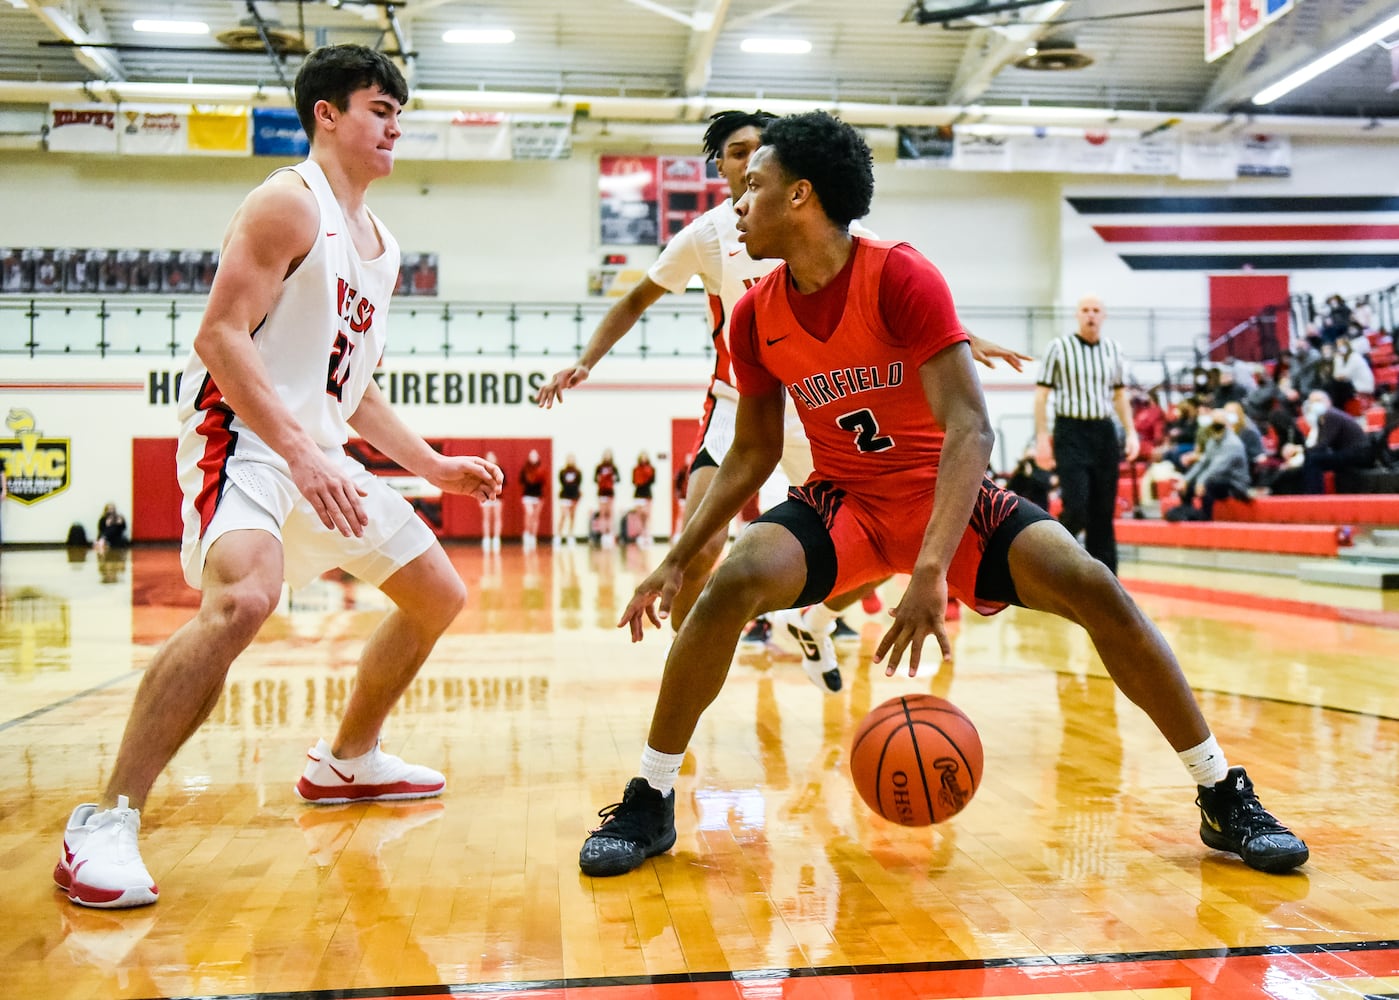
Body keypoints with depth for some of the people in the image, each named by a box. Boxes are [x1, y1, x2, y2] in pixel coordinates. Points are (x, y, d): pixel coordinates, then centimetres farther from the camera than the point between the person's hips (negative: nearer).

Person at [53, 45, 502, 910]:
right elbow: (221, 335, -19)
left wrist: (434, 466, 17)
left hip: (321, 450, 10)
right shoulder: (292, 203, -9)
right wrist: (300, 453, -30)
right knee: (245, 596, -35)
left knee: (440, 596, 13)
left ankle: (347, 761, 31)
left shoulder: (379, 243, 18)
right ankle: (106, 824, -23)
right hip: (245, 440, -9)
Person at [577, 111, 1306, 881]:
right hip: (842, 501, 3)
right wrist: (676, 560, -1)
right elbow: (751, 455, 6)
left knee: (1095, 589, -21)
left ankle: (1224, 797, -3)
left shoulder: (902, 278, -20)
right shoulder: (756, 315, -5)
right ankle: (648, 802, -10)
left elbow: (971, 429, -29)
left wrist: (931, 569, -41)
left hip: (946, 497, -2)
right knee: (733, 583, -26)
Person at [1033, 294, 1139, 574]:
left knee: (1103, 514, 5)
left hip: (1105, 433, 4)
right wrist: (1041, 437, -9)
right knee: (1076, 510, -15)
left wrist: (1131, 431, 7)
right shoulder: (1059, 347, -2)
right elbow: (1041, 394, -2)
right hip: (1071, 433, -4)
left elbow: (1119, 395, 18)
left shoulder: (1113, 349, 10)